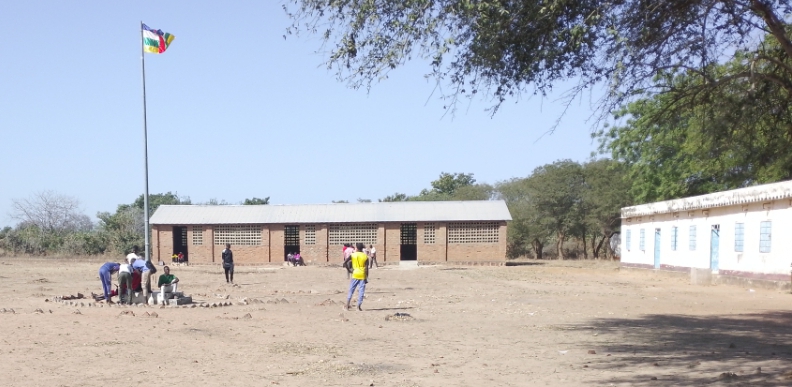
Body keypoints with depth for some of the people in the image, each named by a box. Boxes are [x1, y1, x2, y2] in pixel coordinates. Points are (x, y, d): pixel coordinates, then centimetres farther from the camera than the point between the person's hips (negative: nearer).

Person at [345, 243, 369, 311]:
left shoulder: (353, 255, 0)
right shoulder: (365, 257, 0)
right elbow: (366, 268, -4)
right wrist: (367, 278, 0)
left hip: (355, 275, 0)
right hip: (363, 275, 0)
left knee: (351, 290, 10)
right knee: (361, 291, 3)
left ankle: (347, 304, 2)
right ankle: (359, 306, -2)